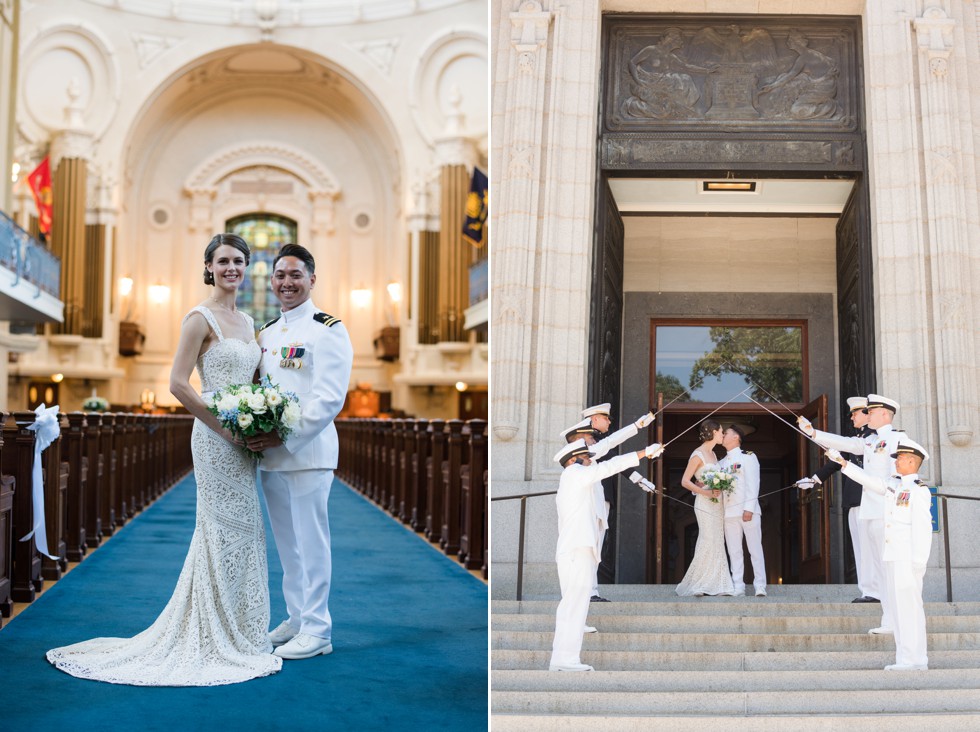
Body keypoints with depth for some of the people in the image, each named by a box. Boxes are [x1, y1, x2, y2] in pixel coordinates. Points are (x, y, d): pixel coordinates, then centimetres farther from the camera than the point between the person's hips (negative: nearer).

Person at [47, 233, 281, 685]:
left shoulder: (245, 322, 15)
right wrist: (225, 427, -16)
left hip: (241, 441, 8)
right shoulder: (201, 318, -8)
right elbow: (178, 383, -15)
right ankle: (221, 637, 6)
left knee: (240, 532, 11)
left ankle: (234, 630, 21)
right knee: (226, 530, -4)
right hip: (215, 439, -8)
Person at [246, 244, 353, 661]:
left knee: (311, 543, -2)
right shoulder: (267, 333, 16)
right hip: (270, 455, 7)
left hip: (308, 453, -7)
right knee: (287, 544, 14)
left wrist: (283, 436, -20)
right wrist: (255, 432, 2)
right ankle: (296, 618, 26)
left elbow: (329, 399, -15)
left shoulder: (327, 330, -7)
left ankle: (317, 630, 7)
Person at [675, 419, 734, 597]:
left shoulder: (713, 454, 15)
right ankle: (696, 585, -3)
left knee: (717, 544, 5)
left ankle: (713, 585, 6)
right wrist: (706, 492, -21)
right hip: (705, 504, -8)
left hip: (717, 504, 8)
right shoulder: (698, 455, -9)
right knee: (708, 542, -11)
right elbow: (685, 481, -13)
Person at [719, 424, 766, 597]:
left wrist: (749, 508, -15)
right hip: (729, 512, 5)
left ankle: (760, 587, -1)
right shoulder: (721, 463, 18)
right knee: (734, 551, 4)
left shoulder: (748, 457, 1)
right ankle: (738, 587, 6)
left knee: (755, 549, -3)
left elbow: (752, 484, -6)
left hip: (748, 511, -5)